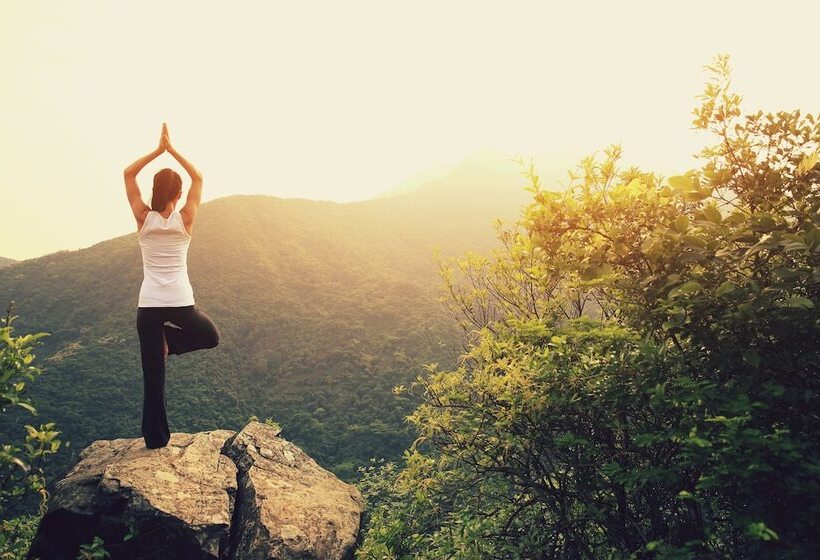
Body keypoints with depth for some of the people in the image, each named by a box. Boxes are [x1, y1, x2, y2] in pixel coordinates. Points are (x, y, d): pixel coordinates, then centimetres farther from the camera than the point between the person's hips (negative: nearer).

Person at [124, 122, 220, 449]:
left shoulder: (144, 218, -3)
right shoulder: (186, 220, -3)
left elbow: (128, 174, 9)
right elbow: (198, 178, 9)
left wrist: (159, 149, 5)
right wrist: (171, 149, 7)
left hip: (149, 306, 1)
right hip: (181, 304, -1)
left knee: (153, 377, 9)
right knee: (211, 337, 29)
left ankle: (155, 439, 14)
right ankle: (170, 340, 4)